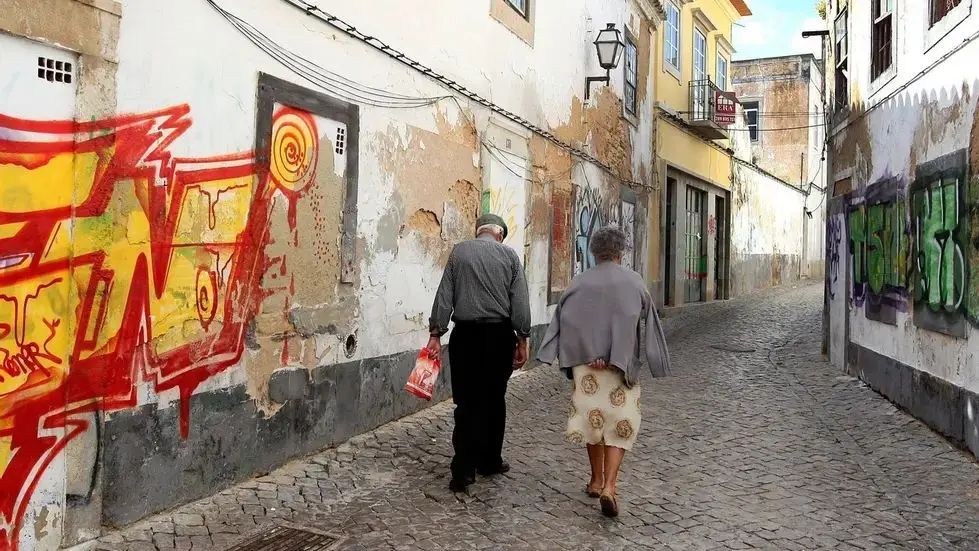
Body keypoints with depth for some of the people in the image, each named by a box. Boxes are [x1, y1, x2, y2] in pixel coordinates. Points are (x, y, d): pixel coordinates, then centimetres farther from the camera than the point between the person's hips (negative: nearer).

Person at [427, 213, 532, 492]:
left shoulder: (458, 252, 3)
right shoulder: (509, 254, 1)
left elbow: (444, 296, -1)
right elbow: (520, 302, -2)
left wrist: (436, 334, 1)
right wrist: (523, 339, 3)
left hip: (465, 334, 0)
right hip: (499, 334, 0)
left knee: (467, 402, 2)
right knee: (494, 399, 14)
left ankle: (464, 470, -2)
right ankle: (490, 461, 23)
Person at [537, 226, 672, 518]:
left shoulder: (580, 282, 0)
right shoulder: (633, 282, -2)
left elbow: (564, 320, -4)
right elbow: (646, 324, -1)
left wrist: (577, 355, -4)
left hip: (584, 364, 2)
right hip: (622, 365, -2)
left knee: (592, 418, 16)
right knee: (619, 425, 4)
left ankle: (596, 480, 27)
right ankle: (609, 487, -10)